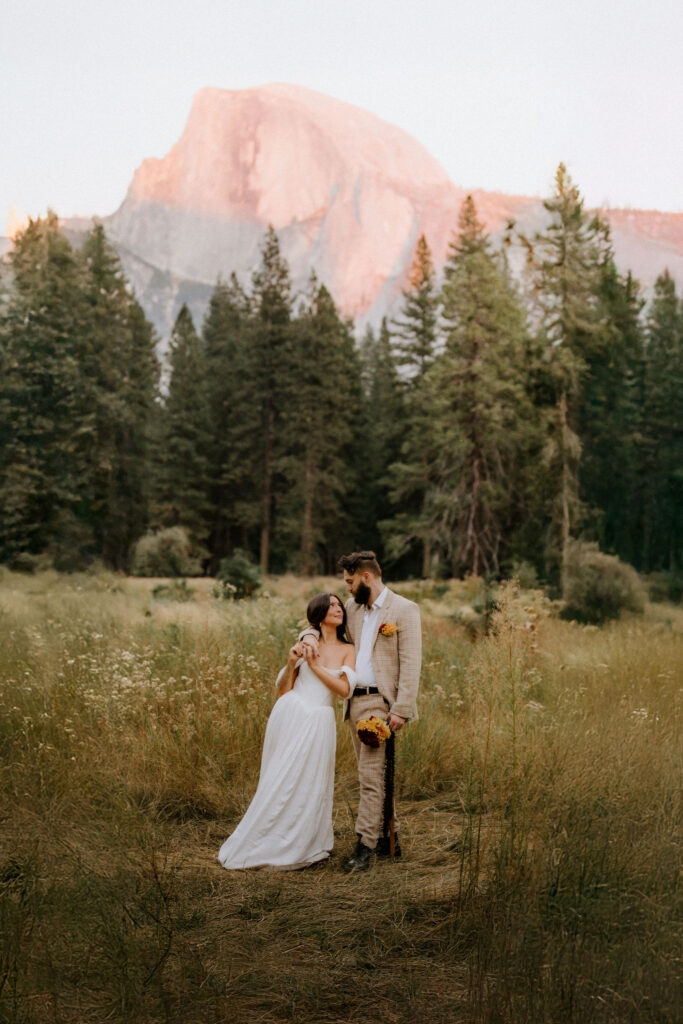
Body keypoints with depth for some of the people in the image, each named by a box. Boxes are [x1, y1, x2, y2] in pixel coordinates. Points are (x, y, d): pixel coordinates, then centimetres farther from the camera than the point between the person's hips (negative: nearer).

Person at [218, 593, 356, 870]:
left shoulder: (347, 650, 7)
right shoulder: (306, 643, 8)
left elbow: (344, 689, -8)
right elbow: (283, 690, 7)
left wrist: (315, 665, -6)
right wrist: (292, 663, -9)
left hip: (318, 723, 0)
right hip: (290, 715, 0)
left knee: (309, 786, 3)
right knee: (281, 783, 2)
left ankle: (303, 847, 18)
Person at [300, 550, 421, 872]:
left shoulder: (404, 610, -7)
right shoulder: (352, 607, 13)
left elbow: (411, 664, -12)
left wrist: (401, 709, -18)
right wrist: (310, 635, -2)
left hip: (380, 702, -7)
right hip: (354, 701, 7)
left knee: (371, 775, -10)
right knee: (370, 774, 12)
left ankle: (365, 846, -7)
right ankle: (387, 840, 22)